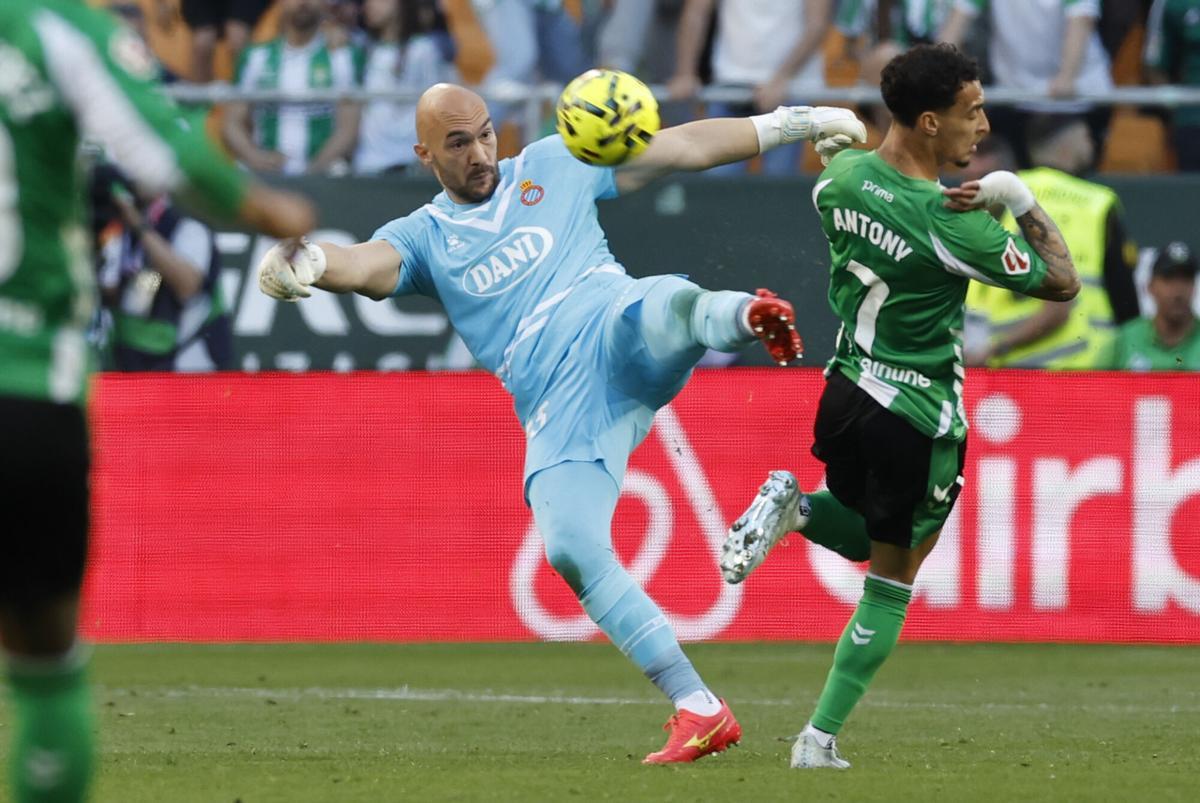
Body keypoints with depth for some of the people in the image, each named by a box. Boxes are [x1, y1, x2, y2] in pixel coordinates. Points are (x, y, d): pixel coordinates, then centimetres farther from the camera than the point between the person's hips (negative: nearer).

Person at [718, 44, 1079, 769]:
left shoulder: (841, 177, -6)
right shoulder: (952, 225, -24)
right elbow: (1063, 283, -14)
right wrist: (1020, 198, -10)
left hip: (846, 392, 7)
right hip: (921, 422, -6)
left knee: (865, 536, 31)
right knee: (892, 580, 9)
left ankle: (793, 508, 0)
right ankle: (821, 739, 5)